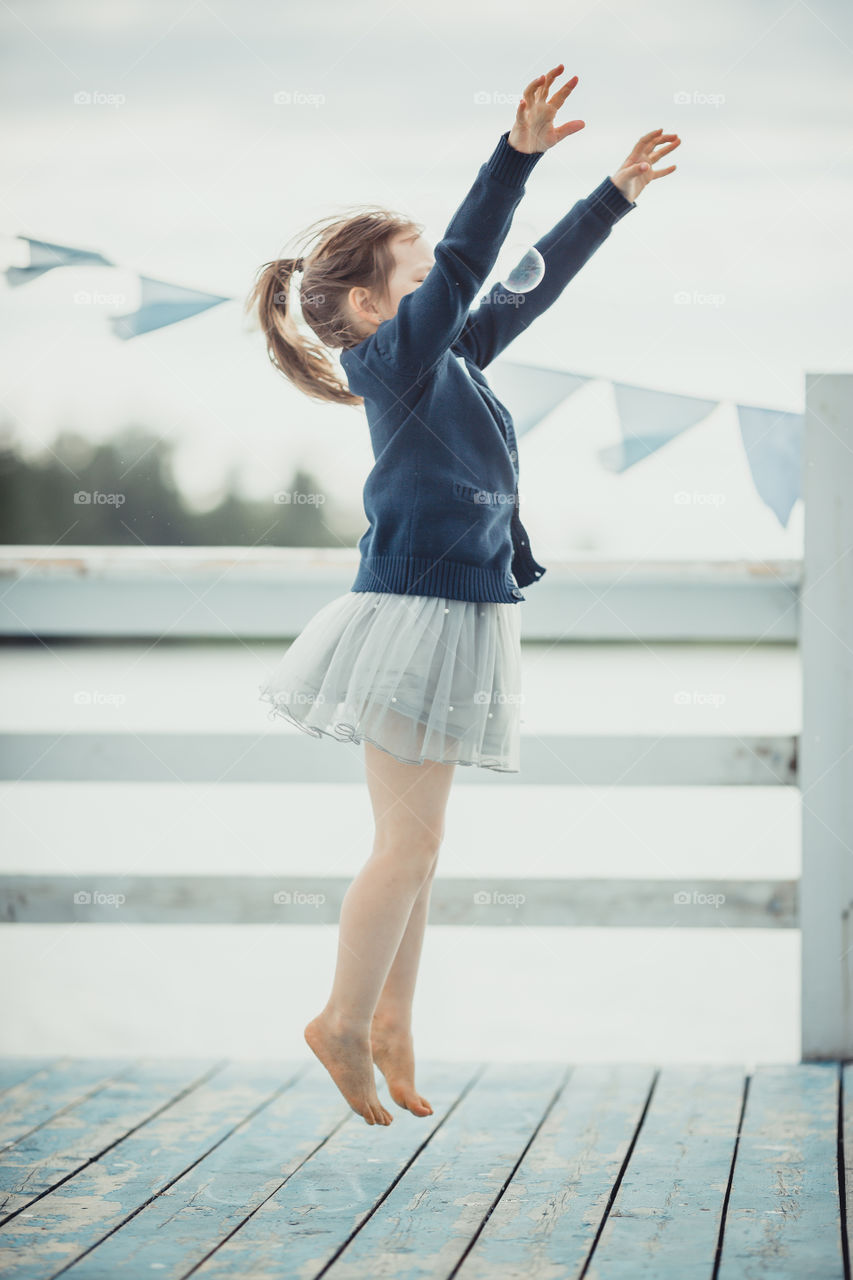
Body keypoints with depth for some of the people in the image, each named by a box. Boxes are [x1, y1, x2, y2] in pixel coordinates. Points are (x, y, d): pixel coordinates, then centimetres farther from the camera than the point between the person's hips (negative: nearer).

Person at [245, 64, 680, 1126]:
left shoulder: (448, 354, 14)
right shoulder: (390, 356, -11)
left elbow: (533, 283, 23)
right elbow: (463, 266, -26)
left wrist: (616, 197, 25)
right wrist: (518, 155, -35)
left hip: (455, 614, 9)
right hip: (416, 610, -9)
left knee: (414, 842, 13)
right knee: (410, 843, -4)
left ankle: (391, 1019, 21)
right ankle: (344, 1022, 9)